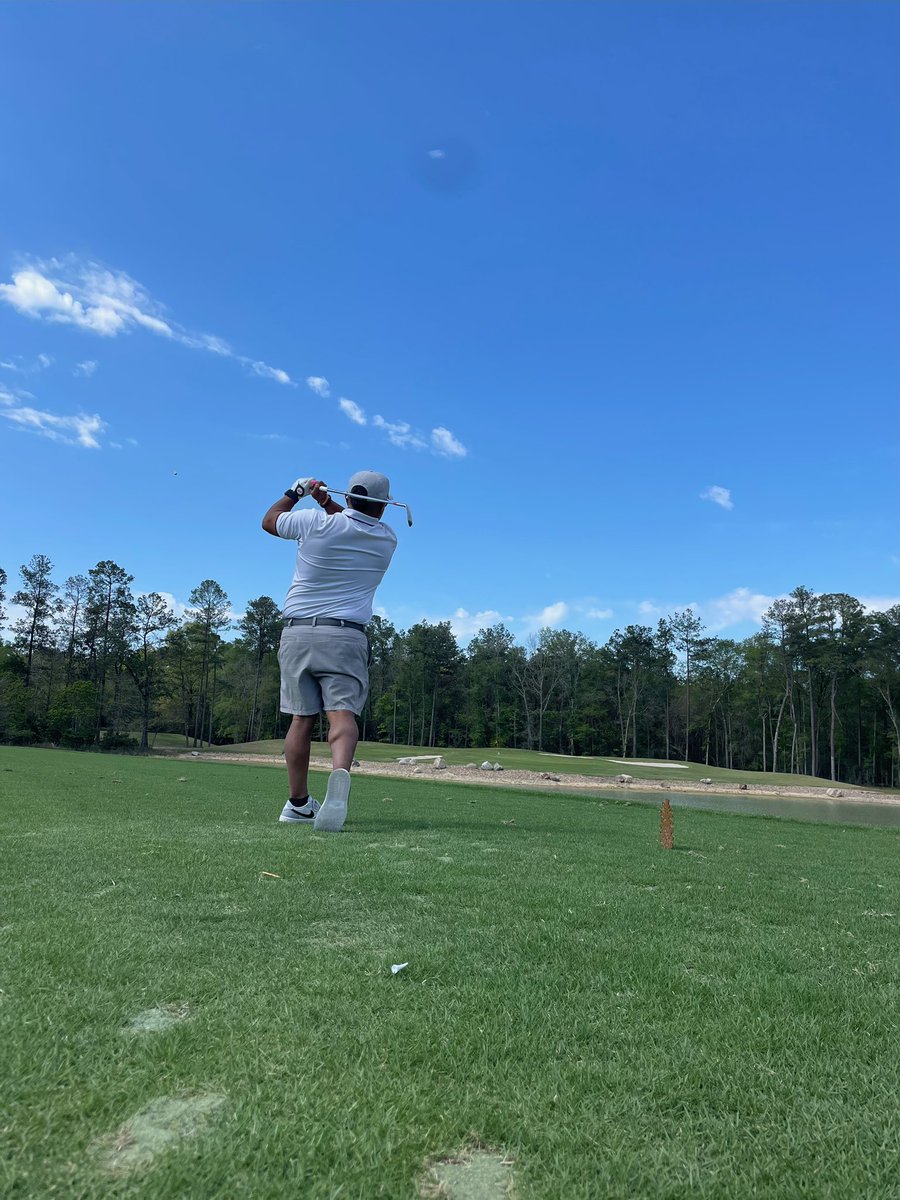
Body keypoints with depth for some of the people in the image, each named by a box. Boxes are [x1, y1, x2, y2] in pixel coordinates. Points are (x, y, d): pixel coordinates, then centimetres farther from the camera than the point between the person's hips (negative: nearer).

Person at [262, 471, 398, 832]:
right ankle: (340, 774, -39)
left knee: (301, 718, 8)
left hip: (297, 632, 1)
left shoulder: (317, 522, -2)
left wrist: (296, 491, 30)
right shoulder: (387, 539, 6)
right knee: (342, 714, -11)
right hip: (345, 636, -1)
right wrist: (328, 503, 21)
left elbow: (270, 521, 17)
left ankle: (298, 802, 13)